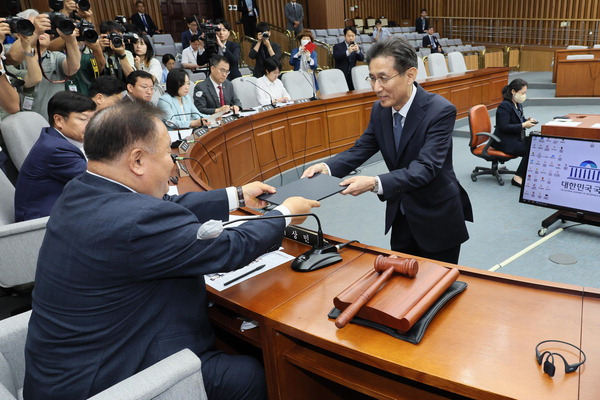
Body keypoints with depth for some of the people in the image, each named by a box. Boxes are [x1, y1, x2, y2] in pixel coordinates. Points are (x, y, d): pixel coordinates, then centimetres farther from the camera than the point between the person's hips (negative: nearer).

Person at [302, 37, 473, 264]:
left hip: (437, 220, -5)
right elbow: (361, 149, 0)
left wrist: (375, 183, -45)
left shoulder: (441, 111, -23)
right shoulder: (380, 110, -3)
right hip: (401, 216, 6)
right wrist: (327, 167, -20)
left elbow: (426, 167, -31)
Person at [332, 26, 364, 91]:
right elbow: (336, 56, -17)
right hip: (341, 76, -3)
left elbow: (361, 58, -2)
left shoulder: (356, 47, 13)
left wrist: (358, 51, -24)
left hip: (352, 76, 3)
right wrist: (348, 52, -32)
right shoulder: (337, 46, 3)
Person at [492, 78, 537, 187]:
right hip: (505, 142, -9)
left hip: (516, 138, 9)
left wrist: (527, 121, 4)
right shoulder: (504, 106, -15)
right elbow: (504, 127, -22)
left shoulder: (518, 104, 13)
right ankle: (518, 178, -14)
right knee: (530, 149, -22)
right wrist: (523, 125, -21)